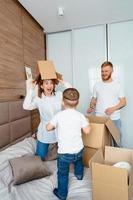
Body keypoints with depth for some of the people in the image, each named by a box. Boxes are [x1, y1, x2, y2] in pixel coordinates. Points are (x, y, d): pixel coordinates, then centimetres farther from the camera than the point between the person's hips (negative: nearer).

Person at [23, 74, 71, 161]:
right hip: (45, 132, -1)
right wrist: (31, 89, -24)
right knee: (39, 157, 17)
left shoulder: (59, 95, -6)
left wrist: (64, 83, -14)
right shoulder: (38, 98, -12)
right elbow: (26, 106, -27)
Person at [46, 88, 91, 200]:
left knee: (63, 174, 19)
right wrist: (87, 123, 12)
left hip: (64, 152, -3)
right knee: (78, 160, 38)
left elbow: (48, 128, -7)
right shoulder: (80, 116, -10)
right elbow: (87, 131, -7)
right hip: (78, 149, 4)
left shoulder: (59, 115, -15)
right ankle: (79, 174, 63)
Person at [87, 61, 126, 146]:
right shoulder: (97, 85, 7)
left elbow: (123, 102, 0)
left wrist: (113, 108, -17)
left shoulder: (117, 85, 1)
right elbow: (94, 99, 13)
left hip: (114, 119, -1)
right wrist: (91, 107, -8)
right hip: (99, 119, 1)